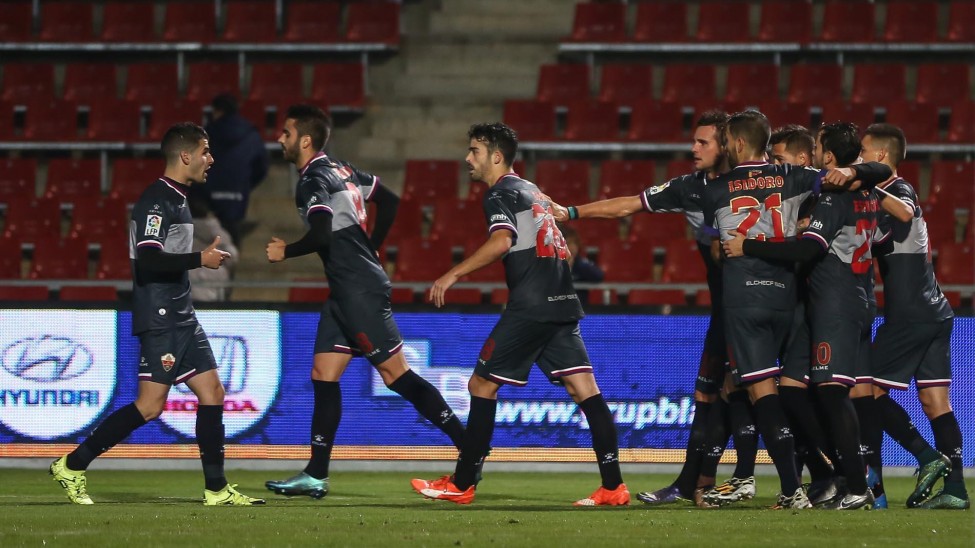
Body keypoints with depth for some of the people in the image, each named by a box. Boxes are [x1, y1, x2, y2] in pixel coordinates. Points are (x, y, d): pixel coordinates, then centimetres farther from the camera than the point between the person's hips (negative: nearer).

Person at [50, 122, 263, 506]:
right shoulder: (157, 201, -14)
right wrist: (200, 259, -19)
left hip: (181, 318, 10)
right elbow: (148, 260, -24)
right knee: (150, 405, -11)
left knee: (212, 394, 5)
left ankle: (216, 489, 9)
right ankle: (72, 466, -4)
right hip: (160, 320, -10)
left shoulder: (176, 199, 16)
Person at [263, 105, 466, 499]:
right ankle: (315, 476, 8)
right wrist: (371, 247, 25)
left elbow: (321, 236, -26)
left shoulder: (314, 181, -14)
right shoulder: (340, 170, 15)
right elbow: (389, 200, 23)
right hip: (346, 292, 10)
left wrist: (285, 252, -10)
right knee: (323, 376, 8)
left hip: (360, 292, -10)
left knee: (394, 372, -7)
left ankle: (468, 445, -6)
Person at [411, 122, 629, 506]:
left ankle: (460, 485, 3)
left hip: (529, 307, -8)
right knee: (584, 388, 1)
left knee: (482, 385, 0)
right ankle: (614, 486, -7)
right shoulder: (532, 192, 23)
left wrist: (454, 274, -20)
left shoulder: (501, 194, -4)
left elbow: (501, 241, -22)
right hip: (562, 305, 9)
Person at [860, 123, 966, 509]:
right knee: (935, 399, 5)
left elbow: (905, 212, -33)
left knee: (872, 389, -3)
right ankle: (954, 488, 0)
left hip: (909, 314, -9)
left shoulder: (899, 190, -9)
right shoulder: (896, 193, 20)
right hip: (935, 314, 9)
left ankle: (928, 457, -8)